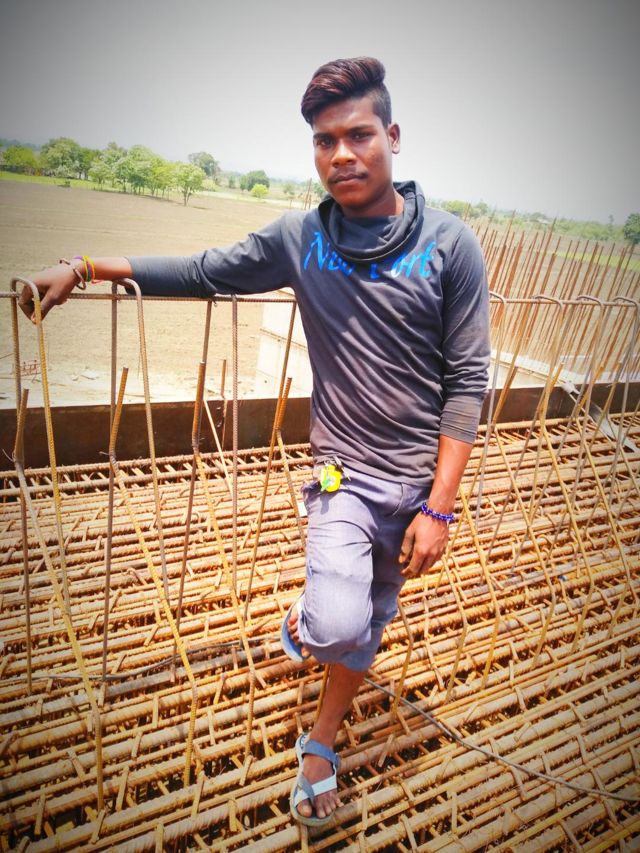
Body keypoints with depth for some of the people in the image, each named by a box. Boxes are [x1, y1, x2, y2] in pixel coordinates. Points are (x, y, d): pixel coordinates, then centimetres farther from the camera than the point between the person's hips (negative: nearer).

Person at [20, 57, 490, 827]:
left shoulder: (448, 243, -9)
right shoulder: (299, 237, -5)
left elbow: (467, 380, -10)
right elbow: (205, 272, 7)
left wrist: (438, 507, -13)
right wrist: (84, 266, 5)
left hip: (421, 477, 1)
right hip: (345, 473, 0)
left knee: (371, 619, 16)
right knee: (337, 625, -20)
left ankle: (321, 741, 44)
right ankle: (303, 620, 21)